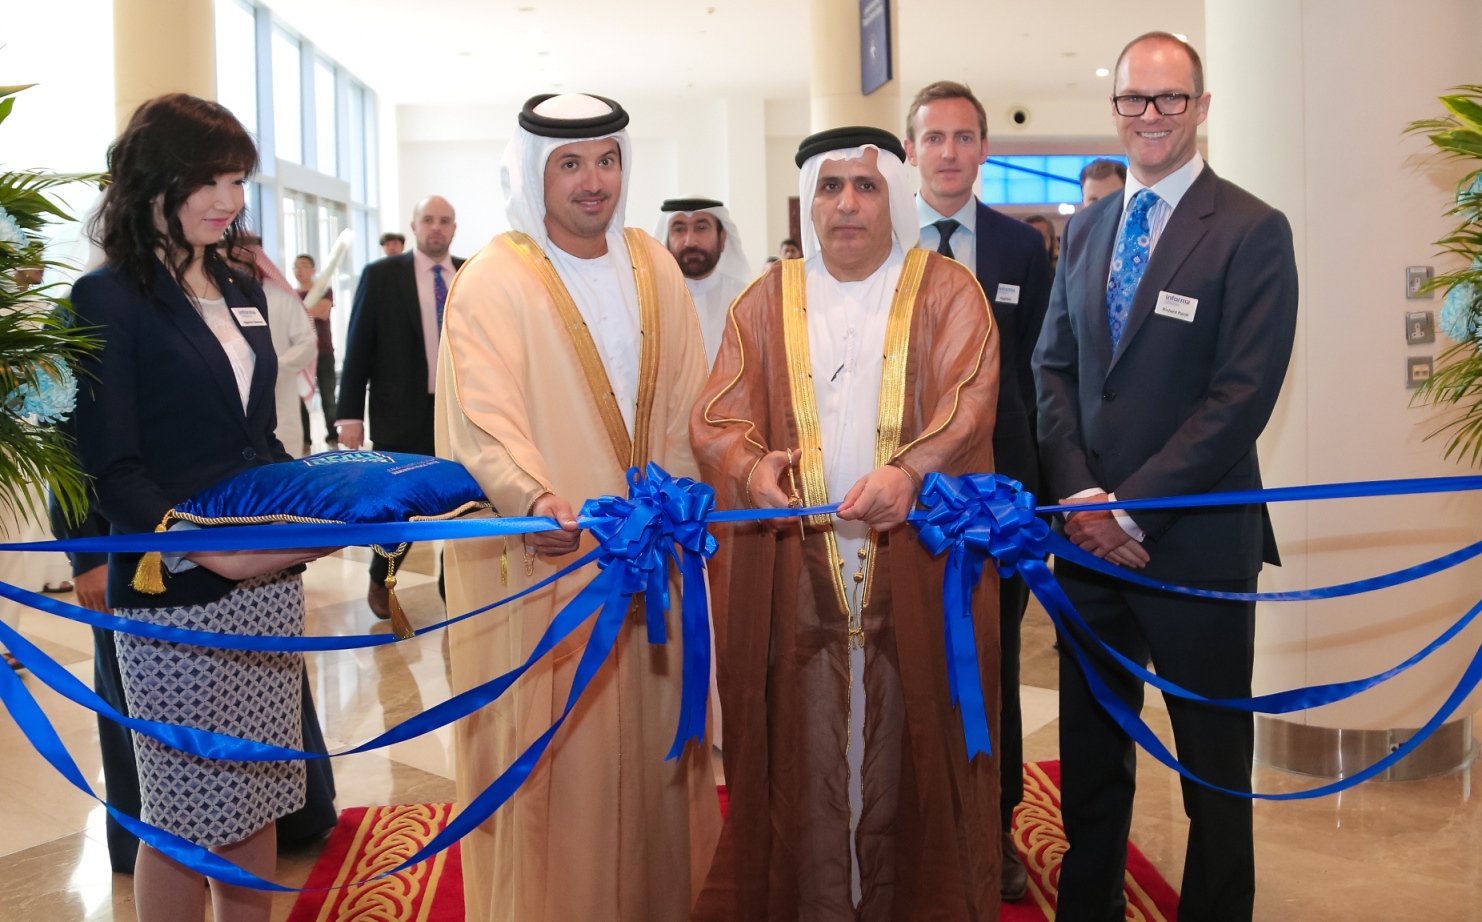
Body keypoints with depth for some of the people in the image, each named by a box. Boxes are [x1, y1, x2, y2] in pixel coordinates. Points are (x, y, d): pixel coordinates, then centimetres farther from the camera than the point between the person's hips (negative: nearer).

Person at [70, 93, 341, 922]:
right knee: (185, 820, 4)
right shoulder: (110, 300, -7)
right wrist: (206, 549, -23)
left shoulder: (243, 293, 13)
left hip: (270, 583, 6)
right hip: (175, 596, -6)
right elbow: (111, 469, -12)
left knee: (257, 796, 13)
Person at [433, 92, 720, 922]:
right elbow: (485, 416, -20)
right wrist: (534, 497, -38)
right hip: (546, 553, -4)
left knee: (650, 742, 12)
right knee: (553, 752, 1)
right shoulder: (495, 281, -7)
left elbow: (685, 401, 8)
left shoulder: (655, 268, 9)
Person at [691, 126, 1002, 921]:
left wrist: (910, 471, -30)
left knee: (904, 759, 4)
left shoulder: (947, 291, 5)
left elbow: (968, 401, -10)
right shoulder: (767, 302, 11)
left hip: (916, 575, -1)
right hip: (796, 580, 2)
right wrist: (750, 466, -22)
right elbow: (718, 414, 1)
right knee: (806, 766, 4)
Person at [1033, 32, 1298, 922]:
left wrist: (1133, 510, -16)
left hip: (1196, 540, -5)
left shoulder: (1253, 231, -8)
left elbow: (1243, 396, -15)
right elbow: (1055, 367, 8)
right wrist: (1080, 496, -6)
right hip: (1089, 535, 5)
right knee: (1090, 751, 15)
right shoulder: (1087, 229, 11)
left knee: (1213, 765, 10)